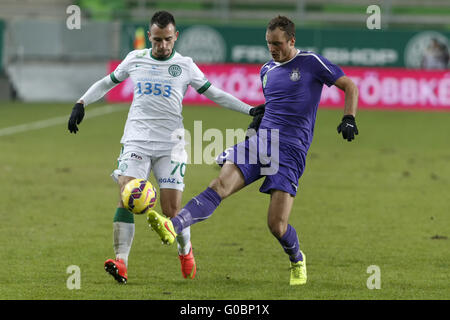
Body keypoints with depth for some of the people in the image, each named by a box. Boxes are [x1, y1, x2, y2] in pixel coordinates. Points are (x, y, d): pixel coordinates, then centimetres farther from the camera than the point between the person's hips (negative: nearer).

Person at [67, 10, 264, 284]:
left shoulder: (185, 66, 5)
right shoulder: (135, 59, 9)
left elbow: (215, 94, 10)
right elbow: (106, 83, 22)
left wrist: (250, 110, 3)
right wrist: (81, 104, 12)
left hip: (170, 144, -1)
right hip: (136, 141, 1)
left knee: (172, 210, -6)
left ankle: (186, 251, 25)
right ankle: (121, 263, -24)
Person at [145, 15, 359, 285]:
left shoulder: (311, 63, 0)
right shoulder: (267, 70, 18)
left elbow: (349, 86, 4)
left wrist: (349, 119, -8)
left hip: (290, 149, -5)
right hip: (260, 140, 5)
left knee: (277, 225, -10)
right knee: (220, 186, -19)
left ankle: (297, 261, 21)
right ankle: (173, 227, -37)